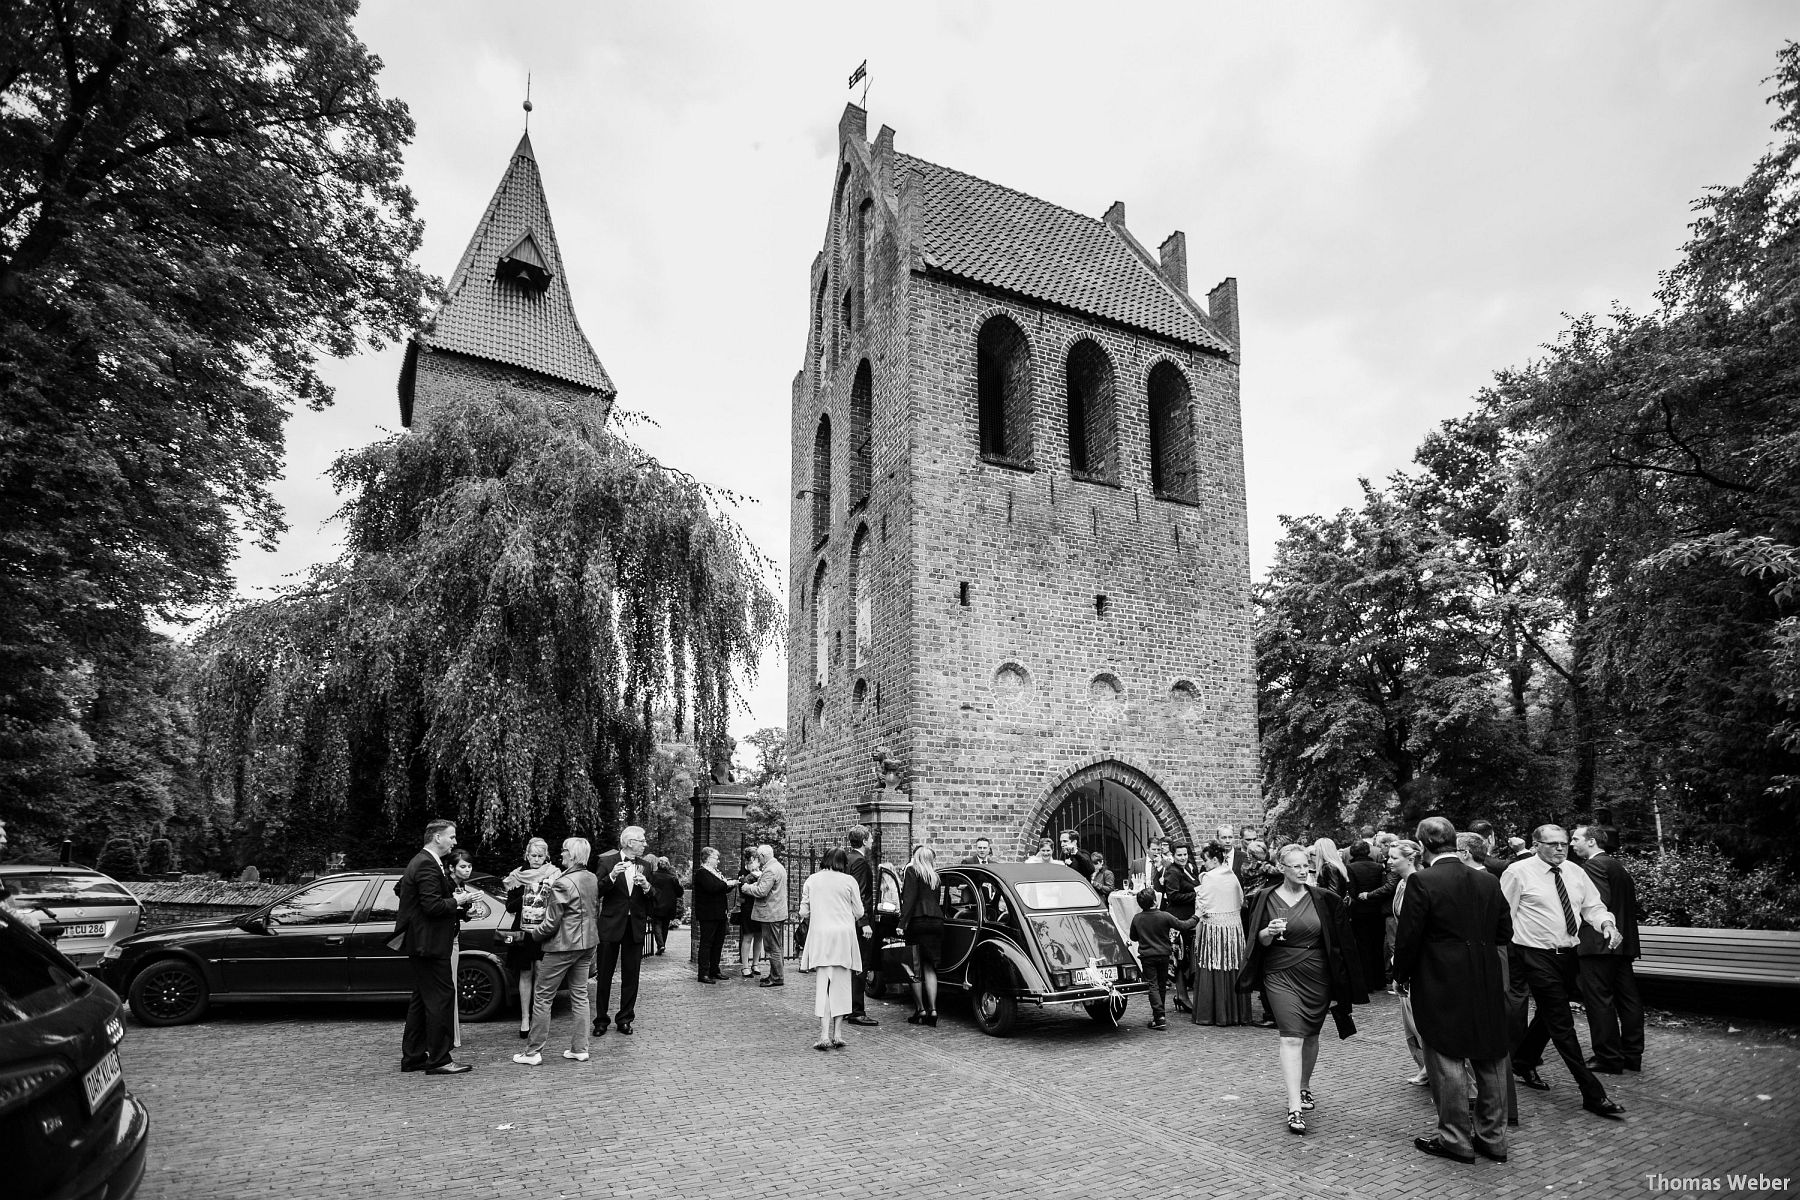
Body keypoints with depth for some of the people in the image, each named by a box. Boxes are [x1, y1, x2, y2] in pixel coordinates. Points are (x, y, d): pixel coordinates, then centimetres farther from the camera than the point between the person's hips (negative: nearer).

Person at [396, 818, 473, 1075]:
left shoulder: (422, 862, 16)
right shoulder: (427, 866, -18)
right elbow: (432, 906, -25)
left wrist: (462, 911, 12)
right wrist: (458, 901, -12)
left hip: (421, 944, 11)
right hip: (429, 944, -11)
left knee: (421, 1000, 17)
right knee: (441, 997, -6)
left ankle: (413, 1056, 25)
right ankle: (439, 1060, 0)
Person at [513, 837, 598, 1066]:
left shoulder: (562, 884, -20)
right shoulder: (593, 879, 4)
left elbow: (551, 923, -18)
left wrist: (535, 932, 2)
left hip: (563, 945, -8)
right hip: (587, 943, 8)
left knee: (542, 998, 5)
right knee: (580, 995, 14)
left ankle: (533, 1052, 11)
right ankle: (580, 1049, 18)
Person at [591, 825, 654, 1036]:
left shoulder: (645, 865, 8)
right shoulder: (607, 861, -3)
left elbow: (653, 898, 8)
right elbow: (596, 892, -9)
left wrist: (646, 886, -13)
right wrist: (611, 876, -24)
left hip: (635, 926, 3)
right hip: (611, 924, -3)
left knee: (631, 976, 7)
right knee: (604, 975, 5)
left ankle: (625, 1018, 18)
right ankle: (601, 1019, 16)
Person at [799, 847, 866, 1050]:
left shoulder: (811, 880, 3)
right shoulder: (849, 881, -3)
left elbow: (803, 912, 6)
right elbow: (859, 912, 0)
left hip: (820, 935, 1)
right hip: (844, 935, -1)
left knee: (822, 984, 4)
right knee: (841, 984, 10)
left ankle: (824, 1035, -3)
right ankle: (836, 1033, 10)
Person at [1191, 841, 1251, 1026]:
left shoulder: (1209, 877, -12)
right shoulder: (1232, 876, 6)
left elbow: (1201, 908, -11)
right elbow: (1240, 901, 13)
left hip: (1213, 927, -6)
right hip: (1234, 926, 6)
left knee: (1212, 971, 0)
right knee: (1233, 969, 10)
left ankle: (1209, 1014, 4)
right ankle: (1236, 1013, 15)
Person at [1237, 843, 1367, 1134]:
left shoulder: (1321, 898, 1)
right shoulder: (1268, 899, -3)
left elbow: (1335, 940, 6)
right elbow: (1259, 941, 1)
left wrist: (1336, 984, 3)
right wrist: (1269, 932, -23)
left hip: (1316, 975, 3)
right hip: (1281, 975, -2)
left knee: (1311, 1035, 15)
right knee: (1291, 1036, -10)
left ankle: (1305, 1086, 39)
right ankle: (1295, 1107, -11)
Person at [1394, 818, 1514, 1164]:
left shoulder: (1421, 882, -15)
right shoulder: (1488, 880, 2)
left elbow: (1408, 937, -13)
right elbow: (1504, 931, 8)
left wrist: (1402, 975, 2)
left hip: (1442, 985, -6)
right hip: (1487, 984, 6)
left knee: (1448, 1062, 5)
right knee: (1490, 1061, 15)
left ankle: (1455, 1140, 13)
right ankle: (1493, 1138, 26)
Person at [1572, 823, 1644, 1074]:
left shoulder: (1593, 865, -13)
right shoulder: (1618, 865, 16)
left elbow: (1600, 903, -21)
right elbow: (1632, 900, 19)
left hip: (1598, 943, -10)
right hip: (1623, 942, 10)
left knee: (1599, 1001, -4)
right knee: (1628, 999, 12)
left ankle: (1608, 1059, 0)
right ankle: (1632, 1055, 20)